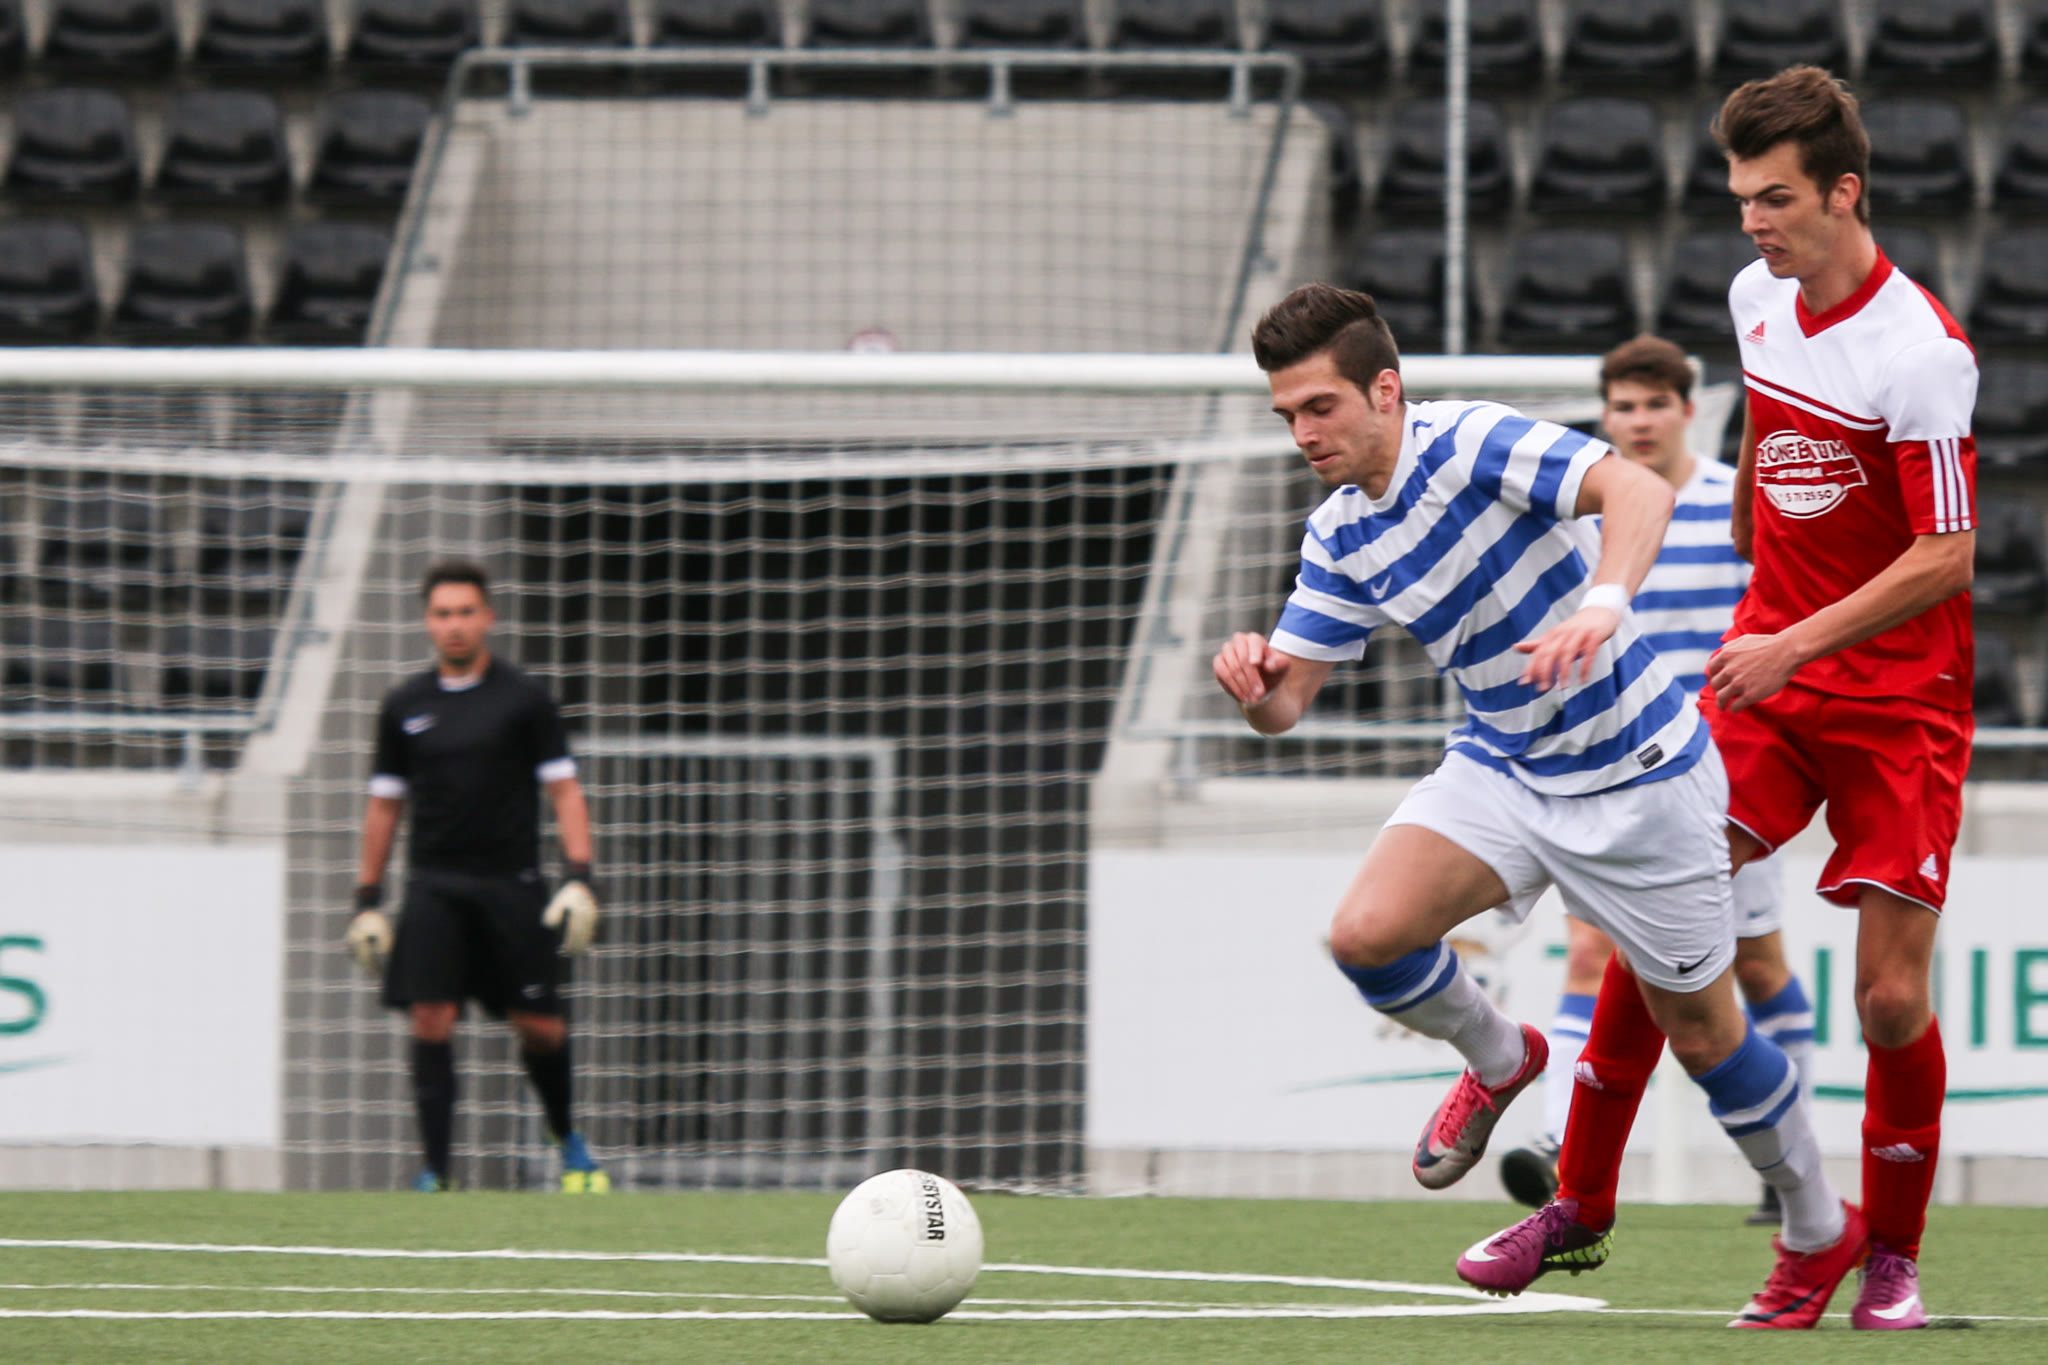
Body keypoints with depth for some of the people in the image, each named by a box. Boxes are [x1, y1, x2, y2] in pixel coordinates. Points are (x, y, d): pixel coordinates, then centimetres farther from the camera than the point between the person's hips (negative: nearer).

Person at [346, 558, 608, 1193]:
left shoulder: (524, 699, 2)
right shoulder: (405, 706, 9)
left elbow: (563, 790, 1)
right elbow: (384, 804, 14)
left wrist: (579, 879, -11)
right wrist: (367, 900, 10)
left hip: (511, 884, -1)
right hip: (434, 886, 1)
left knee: (540, 1027, 0)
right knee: (430, 1022, -10)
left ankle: (569, 1143, 25)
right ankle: (436, 1171, -6)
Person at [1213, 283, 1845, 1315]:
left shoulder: (1472, 444, -21)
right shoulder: (1337, 538, 0)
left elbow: (1637, 490, -34)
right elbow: (1287, 700, 2)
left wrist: (1603, 604, -52)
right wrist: (1256, 684, -23)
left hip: (1639, 777, -6)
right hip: (1500, 769, 6)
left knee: (1701, 1033, 4)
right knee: (1366, 933, -18)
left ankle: (1819, 1227, 27)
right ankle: (1497, 1059, 13)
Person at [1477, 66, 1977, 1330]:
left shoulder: (1923, 350, -19)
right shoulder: (1760, 299, 3)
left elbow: (1946, 557, -19)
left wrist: (1796, 644, -24)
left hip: (1899, 695, -5)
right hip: (1768, 665, 5)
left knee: (1894, 997, -7)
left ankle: (1892, 1254, 12)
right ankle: (1582, 1200, 4)